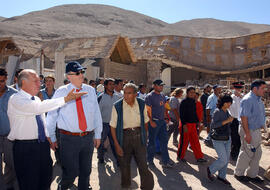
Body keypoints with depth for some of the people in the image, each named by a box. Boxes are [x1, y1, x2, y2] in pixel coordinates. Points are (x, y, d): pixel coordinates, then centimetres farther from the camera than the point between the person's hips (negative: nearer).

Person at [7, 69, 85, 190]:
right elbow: (39, 107, -33)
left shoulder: (36, 99, 10)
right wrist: (65, 99, -36)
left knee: (46, 178, 17)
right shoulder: (15, 99, -15)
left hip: (43, 144, 7)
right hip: (25, 147, -7)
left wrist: (48, 136, 14)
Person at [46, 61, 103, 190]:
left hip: (88, 137, 3)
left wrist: (98, 135, 8)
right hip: (69, 139, -3)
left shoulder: (90, 90, 4)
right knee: (71, 173, 2)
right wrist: (52, 138, 3)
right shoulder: (61, 92, -4)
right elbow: (51, 116, 1)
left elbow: (97, 114, 8)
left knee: (86, 172, 16)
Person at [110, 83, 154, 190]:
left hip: (138, 136, 1)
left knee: (143, 165, -1)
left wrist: (145, 136, 10)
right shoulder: (117, 106, -11)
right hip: (124, 136, -1)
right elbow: (113, 127, -7)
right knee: (124, 165, 12)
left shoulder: (141, 104, -3)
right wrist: (117, 145, -10)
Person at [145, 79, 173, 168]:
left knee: (164, 141, 9)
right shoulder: (149, 96, -10)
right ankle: (150, 161, 21)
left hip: (162, 121, 7)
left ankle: (165, 161, 17)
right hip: (154, 122, -7)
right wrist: (151, 121, -19)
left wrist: (165, 118, 11)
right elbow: (148, 110, -14)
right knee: (152, 142, 5)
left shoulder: (163, 96, 13)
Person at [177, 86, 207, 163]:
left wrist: (197, 121, 14)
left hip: (193, 124, 7)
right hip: (186, 124, -7)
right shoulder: (184, 101, -11)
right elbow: (181, 114, -16)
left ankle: (199, 157, 18)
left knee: (195, 141, 10)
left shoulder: (193, 101, 12)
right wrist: (184, 124, -20)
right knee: (184, 141, 3)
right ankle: (180, 156, 19)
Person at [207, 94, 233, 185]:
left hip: (227, 139, 8)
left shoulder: (227, 111, 6)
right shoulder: (217, 112, -17)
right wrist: (226, 121, -28)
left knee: (226, 159, 11)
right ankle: (210, 170, 20)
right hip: (218, 139, -8)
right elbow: (213, 125, -27)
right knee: (223, 159, -6)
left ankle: (221, 176, 28)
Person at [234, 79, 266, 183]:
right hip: (249, 131, -9)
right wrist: (247, 134, -25)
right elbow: (244, 117, -24)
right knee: (247, 153, 2)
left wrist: (261, 126, 16)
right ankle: (238, 173, 20)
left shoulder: (258, 99, 10)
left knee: (257, 153, 15)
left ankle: (252, 175, 30)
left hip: (256, 130, 9)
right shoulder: (248, 100, -20)